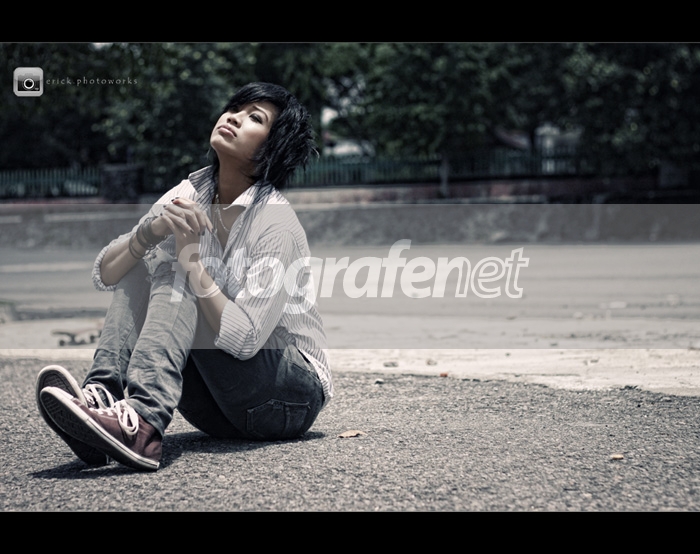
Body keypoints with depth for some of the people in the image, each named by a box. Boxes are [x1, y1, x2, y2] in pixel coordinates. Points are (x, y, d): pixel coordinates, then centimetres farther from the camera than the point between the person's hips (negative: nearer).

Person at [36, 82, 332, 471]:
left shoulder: (276, 224, -18)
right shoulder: (190, 195, 1)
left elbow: (245, 339, -27)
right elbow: (105, 276, -4)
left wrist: (191, 258, -25)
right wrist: (152, 231, -23)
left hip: (293, 397, -6)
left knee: (175, 280, -23)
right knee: (139, 268, -7)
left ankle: (143, 424, -46)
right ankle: (102, 398, -30)